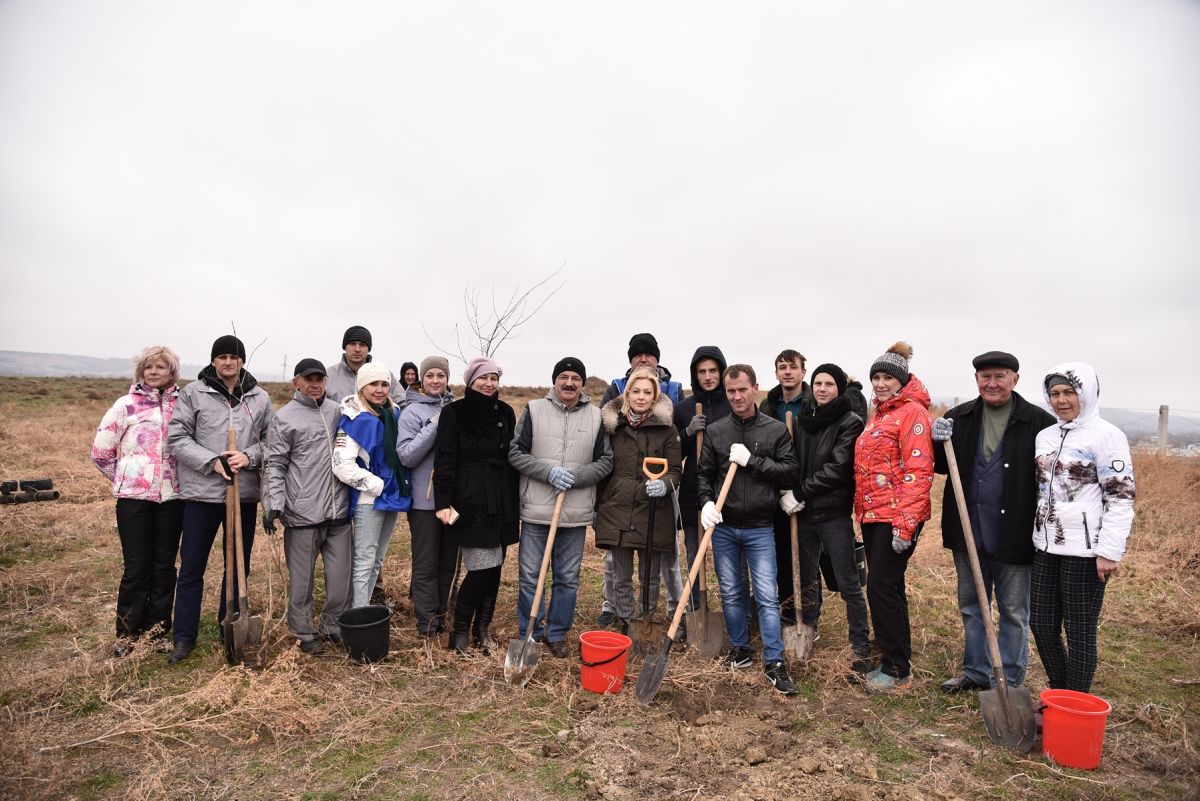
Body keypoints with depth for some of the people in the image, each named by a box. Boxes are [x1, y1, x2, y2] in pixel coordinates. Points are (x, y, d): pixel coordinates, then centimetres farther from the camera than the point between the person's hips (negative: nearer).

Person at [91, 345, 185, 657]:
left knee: (165, 564, 10)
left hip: (173, 496, 2)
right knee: (136, 566, 4)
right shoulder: (126, 404, -1)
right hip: (134, 497, -1)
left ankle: (158, 629, 24)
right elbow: (101, 451, 4)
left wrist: (184, 477, 4)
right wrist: (125, 479, 7)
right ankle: (127, 633, 20)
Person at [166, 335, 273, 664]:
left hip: (245, 492, 2)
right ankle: (184, 637, 21)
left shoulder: (260, 398, 4)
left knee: (239, 566, 13)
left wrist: (249, 456, -13)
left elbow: (270, 441, 7)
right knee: (191, 568, 7)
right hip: (201, 491, -2)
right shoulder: (193, 392, -2)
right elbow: (177, 438, -4)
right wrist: (212, 461, -16)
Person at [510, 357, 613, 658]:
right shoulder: (534, 410, 0)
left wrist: (575, 477, -12)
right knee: (530, 576, 8)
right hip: (536, 510, -1)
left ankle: (557, 633, 29)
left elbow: (605, 461, 4)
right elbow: (516, 453, -2)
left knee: (568, 578, 12)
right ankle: (530, 634, 26)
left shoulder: (596, 416, 3)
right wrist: (549, 472, -15)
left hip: (576, 514, 1)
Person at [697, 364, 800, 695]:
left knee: (767, 596, -1)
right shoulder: (714, 431, 3)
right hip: (723, 526, 2)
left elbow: (790, 472, -7)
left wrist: (752, 461, -16)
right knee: (731, 593, 13)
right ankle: (740, 649, 30)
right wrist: (706, 501, -13)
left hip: (760, 528, -2)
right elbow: (703, 474, 5)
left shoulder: (776, 430, -2)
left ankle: (774, 662, 10)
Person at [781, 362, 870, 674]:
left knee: (848, 582, 0)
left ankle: (861, 647, 13)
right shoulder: (803, 420, 8)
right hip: (804, 512, 5)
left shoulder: (850, 423, -7)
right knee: (806, 578, 16)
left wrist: (800, 493, -15)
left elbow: (837, 469, -15)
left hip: (835, 513, -5)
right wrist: (790, 494, -8)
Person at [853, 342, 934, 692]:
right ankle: (891, 659, 27)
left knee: (882, 587, -5)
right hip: (872, 514, 9)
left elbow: (919, 472, -17)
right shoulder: (878, 415, 16)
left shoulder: (912, 412, -11)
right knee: (882, 587, 14)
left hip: (896, 516, -9)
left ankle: (897, 667, 10)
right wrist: (861, 508, 18)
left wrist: (906, 522, -22)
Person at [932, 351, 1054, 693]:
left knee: (1014, 612, 12)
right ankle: (976, 671, 34)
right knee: (971, 605, 18)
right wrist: (939, 442, -8)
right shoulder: (959, 417, 4)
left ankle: (1008, 681, 28)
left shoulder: (1038, 422, -9)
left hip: (1014, 535, -4)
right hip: (968, 532, 4)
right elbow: (941, 466, 13)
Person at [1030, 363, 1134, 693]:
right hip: (1046, 546, 7)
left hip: (1084, 551, -6)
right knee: (1041, 624, 11)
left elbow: (1121, 497, -12)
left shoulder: (1106, 435, -8)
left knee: (1079, 630, 4)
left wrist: (1109, 551, -15)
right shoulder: (1045, 435, 11)